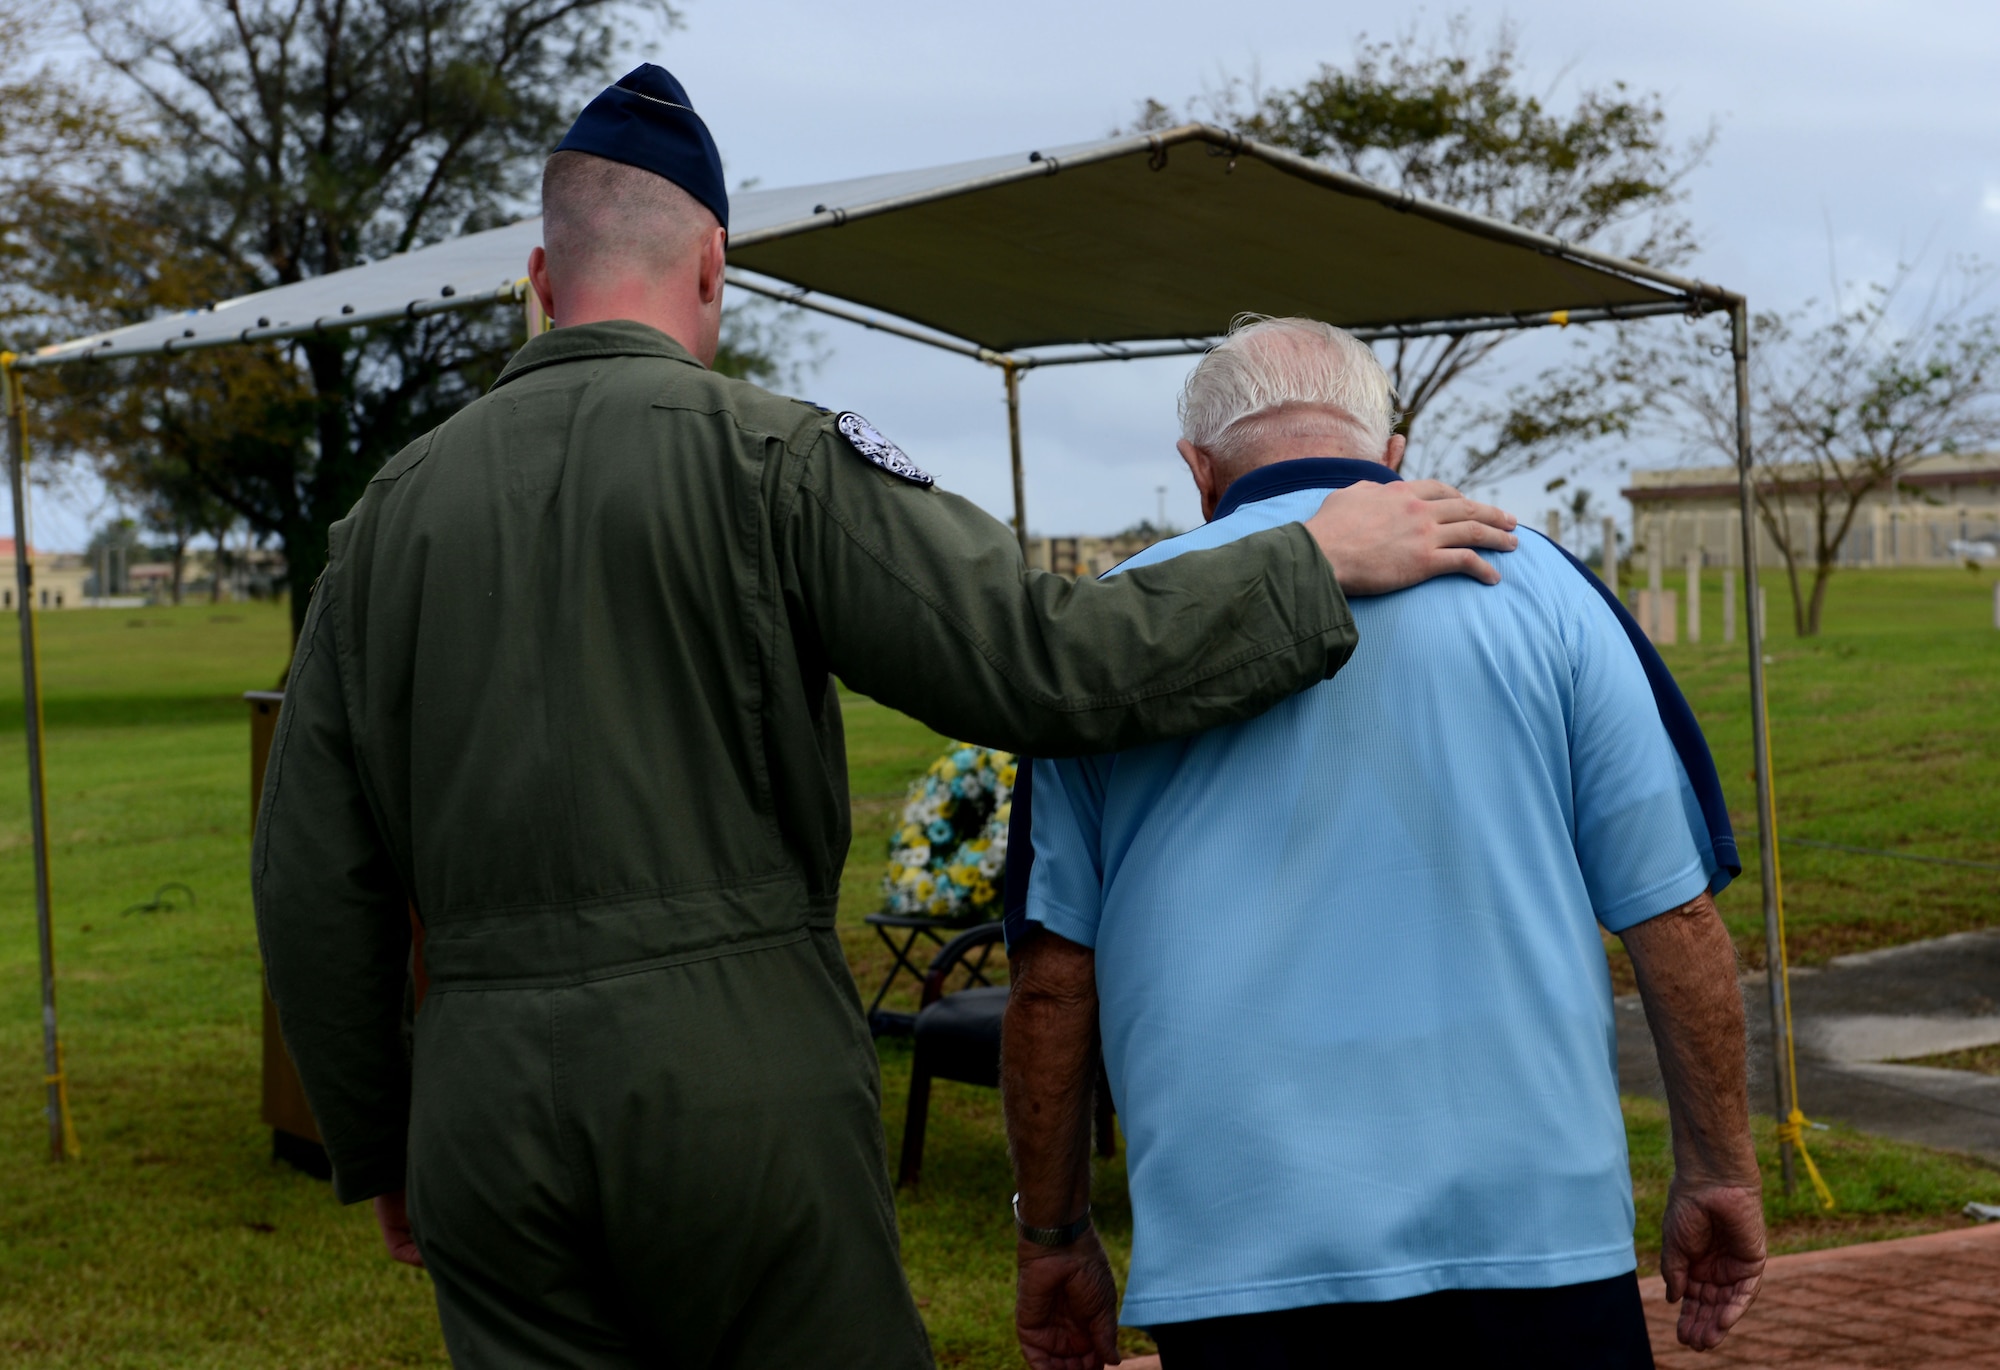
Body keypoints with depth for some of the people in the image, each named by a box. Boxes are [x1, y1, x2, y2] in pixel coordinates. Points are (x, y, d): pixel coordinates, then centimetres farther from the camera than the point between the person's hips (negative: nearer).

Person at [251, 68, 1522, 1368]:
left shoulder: (397, 505, 9)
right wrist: (1320, 562, -1)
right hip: (734, 1073, -4)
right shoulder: (770, 455, -4)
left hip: (484, 1100, 4)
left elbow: (312, 880, 10)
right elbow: (1039, 658, -13)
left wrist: (377, 1146, 21)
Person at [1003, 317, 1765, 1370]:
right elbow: (1674, 917, 2)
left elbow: (1052, 975, 5)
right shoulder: (1535, 582, 4)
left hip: (1232, 1246, 1)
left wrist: (1052, 1239, 14)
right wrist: (1716, 1172, 11)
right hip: (1530, 1227, 0)